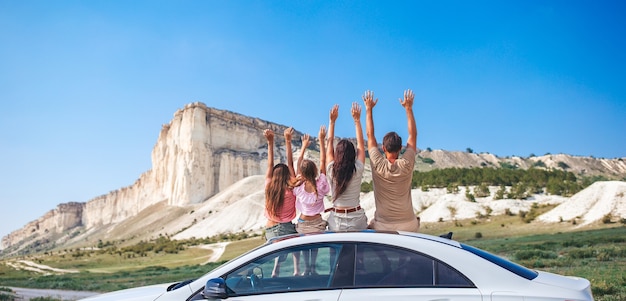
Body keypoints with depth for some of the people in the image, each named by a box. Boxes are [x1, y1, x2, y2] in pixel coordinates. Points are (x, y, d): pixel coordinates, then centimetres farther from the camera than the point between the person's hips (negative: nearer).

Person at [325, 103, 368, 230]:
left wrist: (332, 121, 6)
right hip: (356, 218, -1)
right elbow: (361, 144, -1)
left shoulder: (332, 171, -9)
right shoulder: (358, 170, -12)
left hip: (336, 219, 1)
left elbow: (329, 143, 1)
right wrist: (357, 120, 3)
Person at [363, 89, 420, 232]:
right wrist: (408, 109, 8)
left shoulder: (377, 165, -11)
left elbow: (370, 135, 0)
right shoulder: (406, 165, -9)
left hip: (383, 226, 0)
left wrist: (369, 109, 8)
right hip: (408, 225, 1)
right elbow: (413, 134, 2)